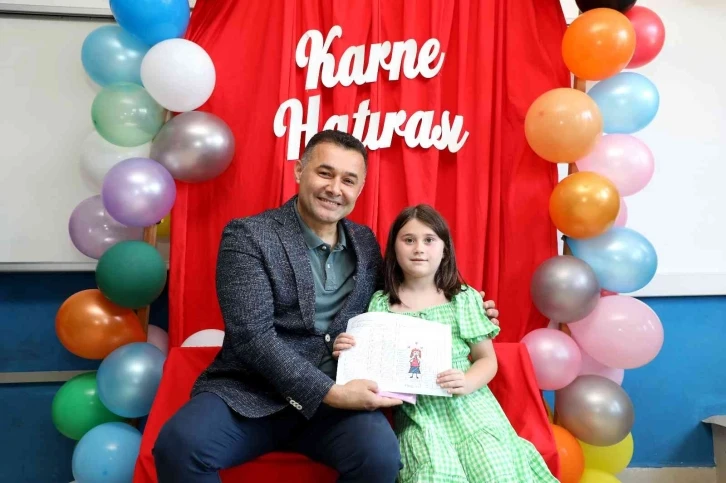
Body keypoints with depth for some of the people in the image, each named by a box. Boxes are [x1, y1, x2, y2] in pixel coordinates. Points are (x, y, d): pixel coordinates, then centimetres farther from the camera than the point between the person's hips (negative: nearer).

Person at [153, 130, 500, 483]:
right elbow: (252, 336, -15)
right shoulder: (247, 236, -6)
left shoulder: (365, 242, 10)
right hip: (252, 392, -2)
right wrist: (329, 393, -21)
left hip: (339, 396, 3)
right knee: (180, 444, -29)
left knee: (381, 454, -26)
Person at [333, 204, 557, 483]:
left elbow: (487, 360, 8)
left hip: (467, 404, 1)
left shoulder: (464, 299, 4)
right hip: (416, 412, -1)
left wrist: (468, 383, -12)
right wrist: (347, 352, -11)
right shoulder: (380, 304, 5)